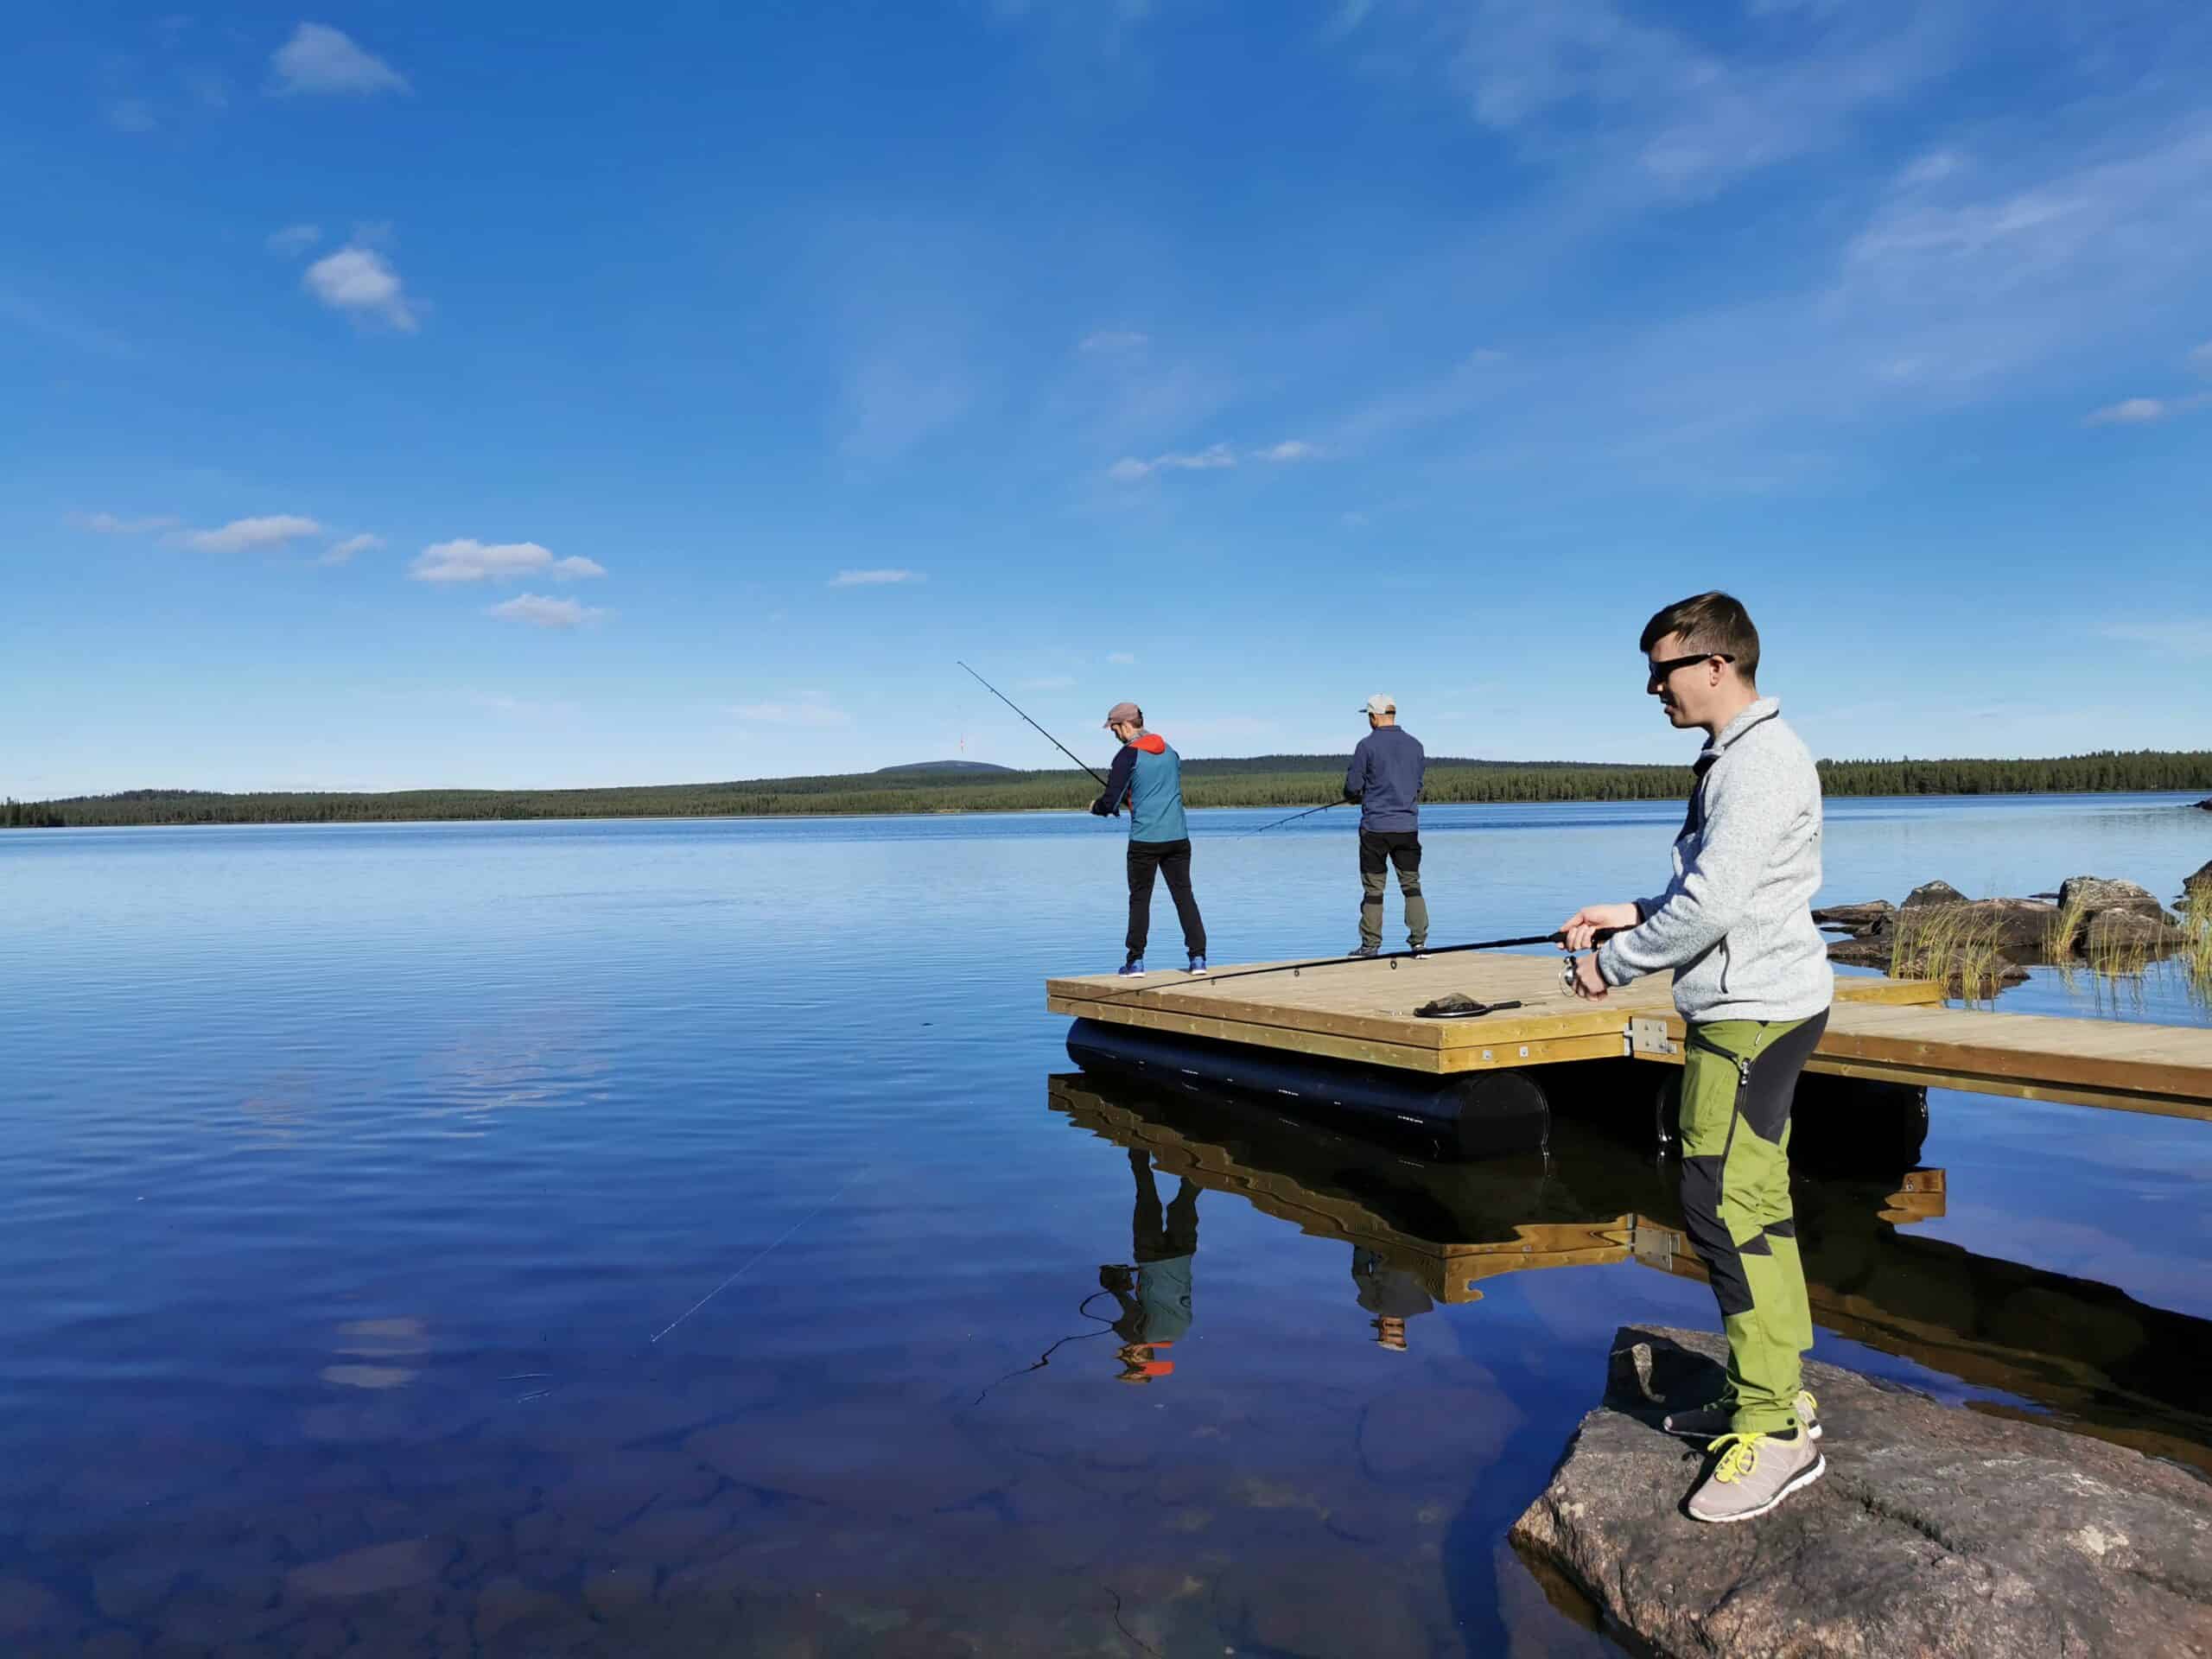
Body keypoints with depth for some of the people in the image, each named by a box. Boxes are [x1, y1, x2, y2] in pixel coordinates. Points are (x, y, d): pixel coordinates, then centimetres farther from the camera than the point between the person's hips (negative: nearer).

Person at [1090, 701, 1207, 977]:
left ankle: (1136, 962, 6)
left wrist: (1096, 807, 15)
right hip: (1178, 837, 5)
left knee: (1140, 899, 4)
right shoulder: (1169, 751, 14)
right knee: (1184, 895, 6)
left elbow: (1110, 802, -9)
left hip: (1145, 840, -5)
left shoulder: (1128, 755, -7)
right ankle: (1198, 957, 2)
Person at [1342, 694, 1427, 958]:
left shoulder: (1367, 745, -7)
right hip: (1407, 826, 4)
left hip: (1375, 827, -3)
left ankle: (1371, 945, 8)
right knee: (1412, 885, 8)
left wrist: (1356, 796, 17)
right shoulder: (1415, 744, 7)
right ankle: (1419, 941, 1)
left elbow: (1352, 787, -5)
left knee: (1373, 889, 3)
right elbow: (1419, 786, 15)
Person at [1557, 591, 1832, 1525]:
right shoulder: (1738, 757, 16)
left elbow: (1712, 904, -24)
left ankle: (1774, 1432, -1)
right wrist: (1631, 916, 10)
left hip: (1753, 1013, -11)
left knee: (1723, 1204, -10)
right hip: (1752, 1005, 11)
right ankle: (1776, 1393, 26)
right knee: (1751, 1202, 15)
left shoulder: (1759, 762, -17)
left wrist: (1613, 963, -13)